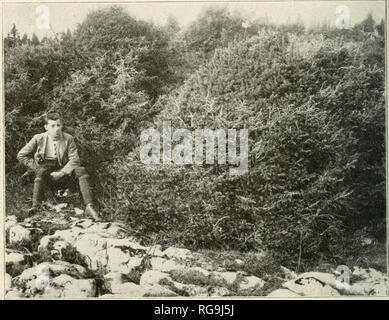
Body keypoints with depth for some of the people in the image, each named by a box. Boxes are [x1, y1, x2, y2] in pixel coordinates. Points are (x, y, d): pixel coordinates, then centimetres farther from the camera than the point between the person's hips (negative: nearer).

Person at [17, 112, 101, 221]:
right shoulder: (38, 138, -4)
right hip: (45, 168, 0)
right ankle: (35, 207, -43)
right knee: (41, 172, -35)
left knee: (81, 170, -25)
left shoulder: (68, 139, -4)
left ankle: (89, 206, -35)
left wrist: (61, 173, -21)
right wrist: (37, 168, -7)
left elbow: (75, 160, -9)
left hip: (63, 169, 1)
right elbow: (21, 155, 3)